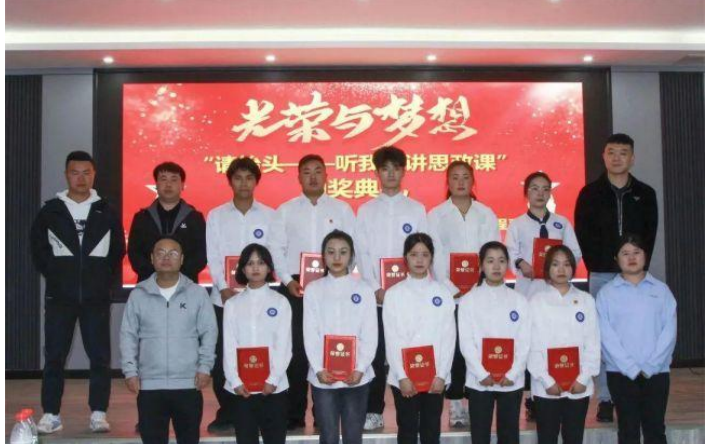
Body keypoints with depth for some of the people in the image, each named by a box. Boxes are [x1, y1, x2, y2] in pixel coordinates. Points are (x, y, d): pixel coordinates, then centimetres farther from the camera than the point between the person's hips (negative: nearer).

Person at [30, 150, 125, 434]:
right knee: (54, 356, 3)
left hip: (97, 297, 0)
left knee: (100, 357, 1)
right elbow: (38, 248, 10)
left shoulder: (106, 212, 6)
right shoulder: (50, 211, 4)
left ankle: (98, 413, 9)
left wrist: (107, 280, 3)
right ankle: (51, 414, 11)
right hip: (59, 297, 0)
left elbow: (118, 250, 11)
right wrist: (53, 275, 2)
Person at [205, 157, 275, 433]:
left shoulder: (269, 216, 6)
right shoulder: (216, 215, 8)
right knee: (222, 357, 0)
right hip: (223, 297, 1)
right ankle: (227, 413, 10)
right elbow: (213, 257, 2)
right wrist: (225, 289, -10)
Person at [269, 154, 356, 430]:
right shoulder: (285, 210, 9)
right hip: (294, 287, 0)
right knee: (295, 349, 0)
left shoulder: (342, 209, 8)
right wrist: (288, 281, -6)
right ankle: (294, 413, 7)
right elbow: (276, 249, 4)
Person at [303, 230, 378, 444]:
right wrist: (319, 369, -11)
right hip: (322, 376, 0)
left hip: (356, 376, 0)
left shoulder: (364, 290, 4)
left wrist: (360, 369, -13)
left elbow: (370, 335, -1)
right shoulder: (313, 290, 5)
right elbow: (310, 333, 0)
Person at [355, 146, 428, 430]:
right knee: (375, 353, 1)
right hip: (376, 294, 0)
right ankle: (374, 411, 10)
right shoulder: (366, 210, 8)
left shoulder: (416, 209, 7)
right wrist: (377, 288, -8)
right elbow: (363, 254, 2)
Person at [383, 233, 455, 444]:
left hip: (435, 376, 1)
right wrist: (402, 376, -10)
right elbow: (392, 339, -4)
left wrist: (441, 375, -8)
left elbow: (449, 337, 0)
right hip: (403, 376, -1)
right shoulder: (394, 293, 0)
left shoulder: (443, 293, 3)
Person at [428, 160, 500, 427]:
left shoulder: (486, 214, 11)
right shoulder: (436, 215, 6)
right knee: (454, 349, -2)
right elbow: (436, 256, -1)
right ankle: (455, 405, 5)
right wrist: (453, 290, -10)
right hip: (450, 294, -1)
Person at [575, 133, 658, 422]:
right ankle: (605, 399, 4)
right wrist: (597, 267, -6)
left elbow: (649, 235, 7)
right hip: (602, 276, -1)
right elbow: (583, 235, 2)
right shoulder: (590, 194, 5)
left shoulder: (645, 194, 9)